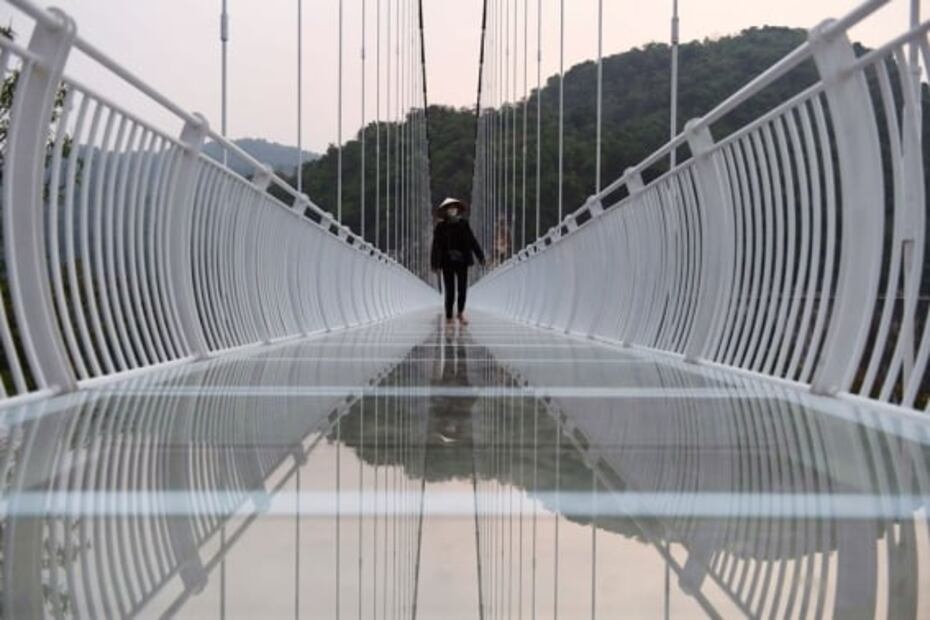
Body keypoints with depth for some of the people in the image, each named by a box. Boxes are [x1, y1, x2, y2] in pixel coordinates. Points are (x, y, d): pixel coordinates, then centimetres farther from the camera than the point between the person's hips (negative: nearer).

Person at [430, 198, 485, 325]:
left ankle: (461, 312, 24)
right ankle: (448, 316, 10)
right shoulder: (441, 226, -1)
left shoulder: (463, 224, 5)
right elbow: (436, 246, -3)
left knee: (463, 289, 1)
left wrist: (480, 256, 9)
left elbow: (472, 241, 9)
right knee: (450, 291, -1)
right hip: (447, 262, -2)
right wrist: (435, 263, -8)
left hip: (462, 261, 2)